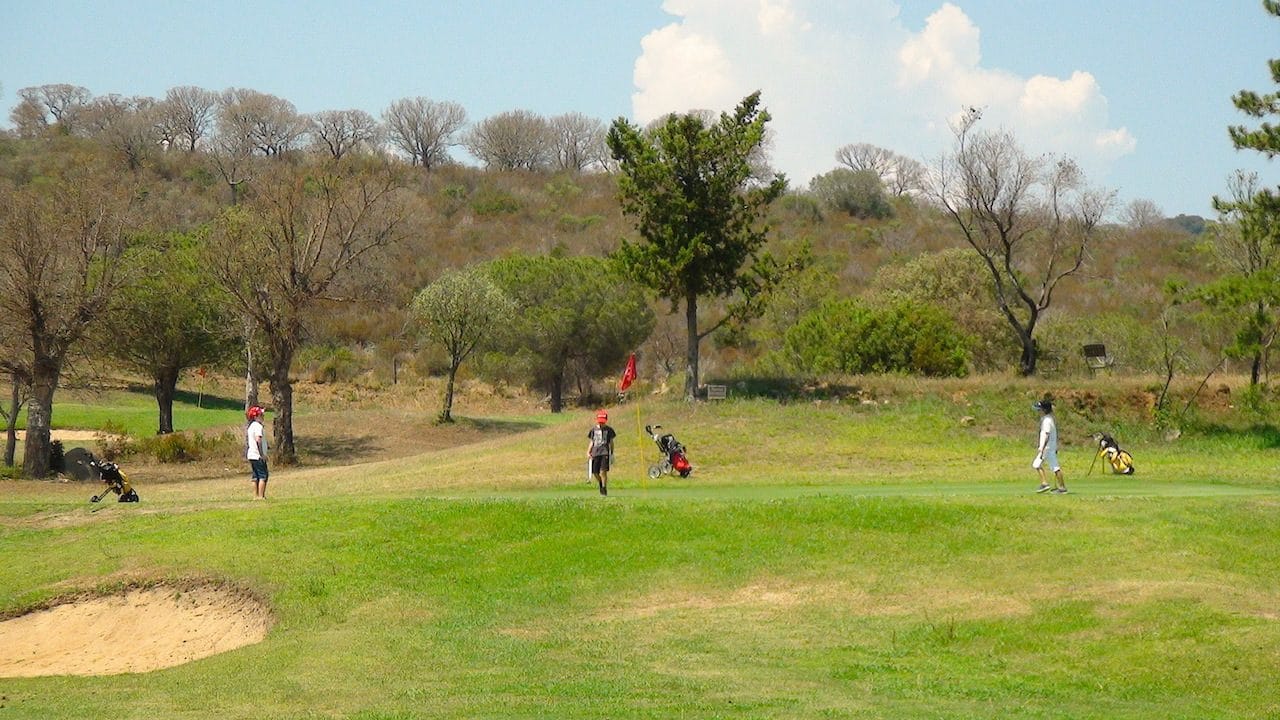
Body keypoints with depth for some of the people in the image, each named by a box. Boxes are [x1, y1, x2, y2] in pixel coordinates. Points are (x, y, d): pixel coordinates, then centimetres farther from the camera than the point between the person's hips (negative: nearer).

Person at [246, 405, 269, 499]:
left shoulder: (250, 426, 15)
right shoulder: (258, 426, -14)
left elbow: (246, 441, 19)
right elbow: (258, 440, -25)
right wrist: (262, 454, -22)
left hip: (251, 456, 9)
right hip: (258, 456, -9)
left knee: (255, 476, 12)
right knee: (263, 476, -5)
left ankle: (255, 496, 14)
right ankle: (261, 496, -8)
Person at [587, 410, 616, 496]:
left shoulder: (609, 430, 8)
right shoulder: (593, 430, 12)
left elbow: (611, 442, 13)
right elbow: (591, 442, 16)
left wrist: (612, 454, 10)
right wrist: (588, 452, 4)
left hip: (605, 453, -3)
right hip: (595, 453, 3)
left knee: (603, 471, -15)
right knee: (595, 473, 2)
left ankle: (604, 488, -5)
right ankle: (600, 485, 29)